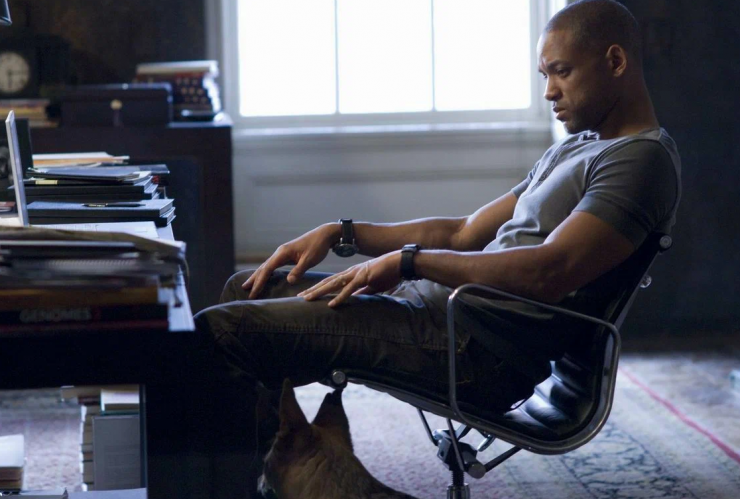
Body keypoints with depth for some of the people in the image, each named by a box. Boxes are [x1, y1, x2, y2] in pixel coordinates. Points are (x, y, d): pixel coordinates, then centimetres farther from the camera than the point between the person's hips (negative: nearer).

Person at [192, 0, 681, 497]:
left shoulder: (643, 158, -10)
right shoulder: (575, 149, 23)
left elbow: (547, 273, -24)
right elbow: (464, 234, 24)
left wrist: (409, 261, -16)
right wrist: (341, 233, 15)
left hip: (484, 350, -11)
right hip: (441, 306, 11)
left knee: (222, 328, -19)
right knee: (246, 288, 18)